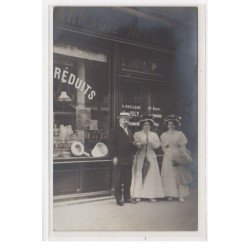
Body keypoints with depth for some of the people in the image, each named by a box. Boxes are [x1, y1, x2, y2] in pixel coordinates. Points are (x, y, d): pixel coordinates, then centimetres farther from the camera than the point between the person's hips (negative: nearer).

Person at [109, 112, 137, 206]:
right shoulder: (115, 131, -2)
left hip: (129, 159, 7)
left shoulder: (129, 131, 19)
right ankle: (118, 198, 6)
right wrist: (114, 157, -15)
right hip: (119, 159, -6)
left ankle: (127, 197, 19)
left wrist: (132, 155, 6)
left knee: (128, 179, 9)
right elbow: (112, 145, -8)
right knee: (118, 180, -1)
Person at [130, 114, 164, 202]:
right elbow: (135, 144, -5)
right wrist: (142, 143, -22)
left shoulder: (154, 134, 15)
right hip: (140, 157, -2)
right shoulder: (137, 134, 10)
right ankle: (138, 195, -1)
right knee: (139, 175, -5)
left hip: (151, 157, 2)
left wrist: (150, 143, -16)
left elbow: (157, 145, 2)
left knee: (152, 175, -4)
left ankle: (152, 195, 0)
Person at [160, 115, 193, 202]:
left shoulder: (180, 134, 5)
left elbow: (182, 147, 2)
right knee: (169, 175, -3)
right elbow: (163, 147, 7)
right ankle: (170, 194, 1)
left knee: (179, 175, -3)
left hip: (178, 156, -1)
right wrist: (171, 155, -4)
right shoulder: (164, 135, 8)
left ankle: (181, 195, -2)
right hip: (168, 156, 1)